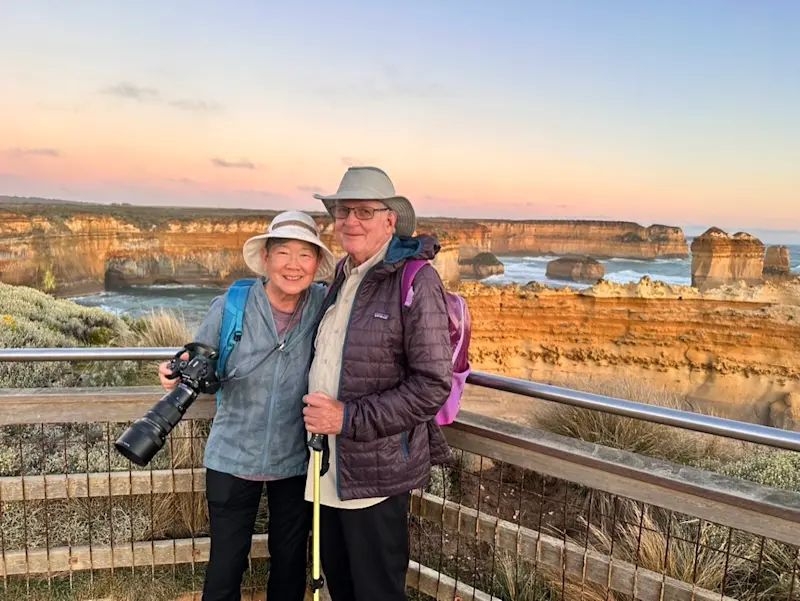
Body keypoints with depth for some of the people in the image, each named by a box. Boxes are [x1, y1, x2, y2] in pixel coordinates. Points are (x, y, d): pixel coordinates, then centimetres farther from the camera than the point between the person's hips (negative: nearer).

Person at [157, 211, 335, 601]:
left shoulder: (325, 306, -12)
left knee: (290, 562, 21)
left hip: (296, 460, 1)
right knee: (225, 565, 13)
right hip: (233, 458, -1)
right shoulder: (230, 307, -14)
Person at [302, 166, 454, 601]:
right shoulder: (343, 277, 10)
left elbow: (433, 385, -18)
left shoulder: (416, 280, -14)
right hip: (330, 466, 7)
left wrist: (349, 418, -20)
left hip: (377, 470, -7)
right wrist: (316, 410, 7)